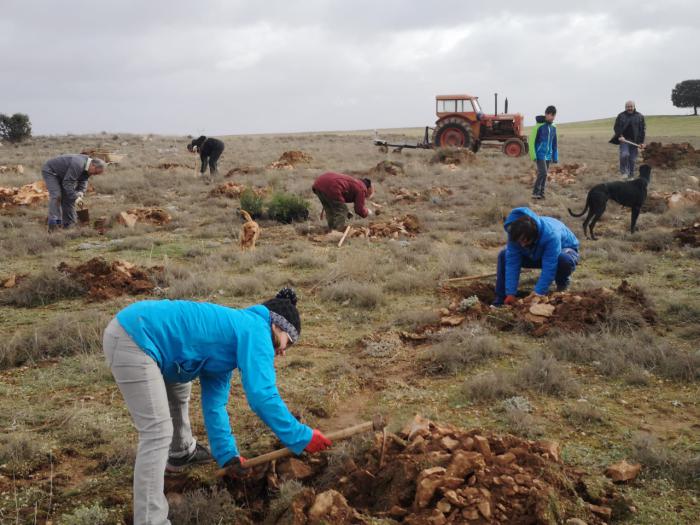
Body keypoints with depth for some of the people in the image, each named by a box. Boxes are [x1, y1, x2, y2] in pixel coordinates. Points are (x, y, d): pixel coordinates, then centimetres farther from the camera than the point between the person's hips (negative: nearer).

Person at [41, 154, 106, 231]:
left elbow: (83, 180, 2)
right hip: (49, 171, -9)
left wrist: (81, 192, -16)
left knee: (68, 196, 4)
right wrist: (75, 197, -32)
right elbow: (67, 183, -35)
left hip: (60, 174, 9)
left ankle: (70, 222, 9)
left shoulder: (87, 166, -8)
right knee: (56, 196, -20)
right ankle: (53, 223, -22)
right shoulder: (78, 165, -37)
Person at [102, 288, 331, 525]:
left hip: (136, 329, 11)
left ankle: (181, 453, 54)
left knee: (179, 392, 32)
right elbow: (262, 396, -17)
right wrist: (302, 437, -8)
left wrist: (227, 455, 22)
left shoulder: (233, 331, 20)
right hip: (134, 340, -11)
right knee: (158, 433, -10)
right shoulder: (256, 330, -7)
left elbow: (214, 401, 22)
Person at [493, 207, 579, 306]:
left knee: (564, 260, -42)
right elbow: (512, 262, -29)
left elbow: (549, 268, -42)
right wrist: (510, 294, -33)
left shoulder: (550, 234, -42)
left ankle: (562, 284, -6)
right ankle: (499, 301, -11)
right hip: (536, 254, 4)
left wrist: (538, 294, -43)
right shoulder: (516, 235, -29)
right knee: (504, 256, -16)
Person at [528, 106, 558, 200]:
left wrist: (555, 157, 13)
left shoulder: (553, 128, 8)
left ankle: (541, 193, 15)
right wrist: (533, 155, -15)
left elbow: (554, 144, 16)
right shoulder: (539, 126, -11)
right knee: (543, 173, -16)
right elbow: (532, 141, -11)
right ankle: (535, 192, -6)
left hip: (548, 156, 6)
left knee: (543, 175, 8)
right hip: (540, 155, -6)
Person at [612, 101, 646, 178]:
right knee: (624, 154, -24)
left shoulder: (640, 116, 7)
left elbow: (643, 129, 7)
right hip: (624, 140, -1)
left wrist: (641, 142, 1)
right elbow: (616, 127, 5)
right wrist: (620, 136, -12)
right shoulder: (621, 116, 5)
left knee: (632, 159, 4)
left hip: (635, 141, 1)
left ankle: (631, 176, 15)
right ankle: (623, 171, -4)